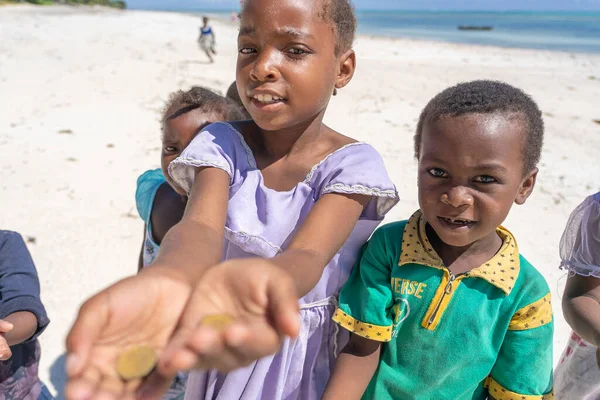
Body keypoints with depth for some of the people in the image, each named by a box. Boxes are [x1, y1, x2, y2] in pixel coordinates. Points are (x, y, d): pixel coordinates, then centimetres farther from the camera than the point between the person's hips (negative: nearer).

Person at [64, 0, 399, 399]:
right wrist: (168, 279, -56)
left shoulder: (352, 163, -17)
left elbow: (306, 254, -35)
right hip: (227, 339, 1)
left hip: (315, 355, -1)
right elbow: (200, 227, -32)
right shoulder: (222, 144, -12)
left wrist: (257, 277, -59)